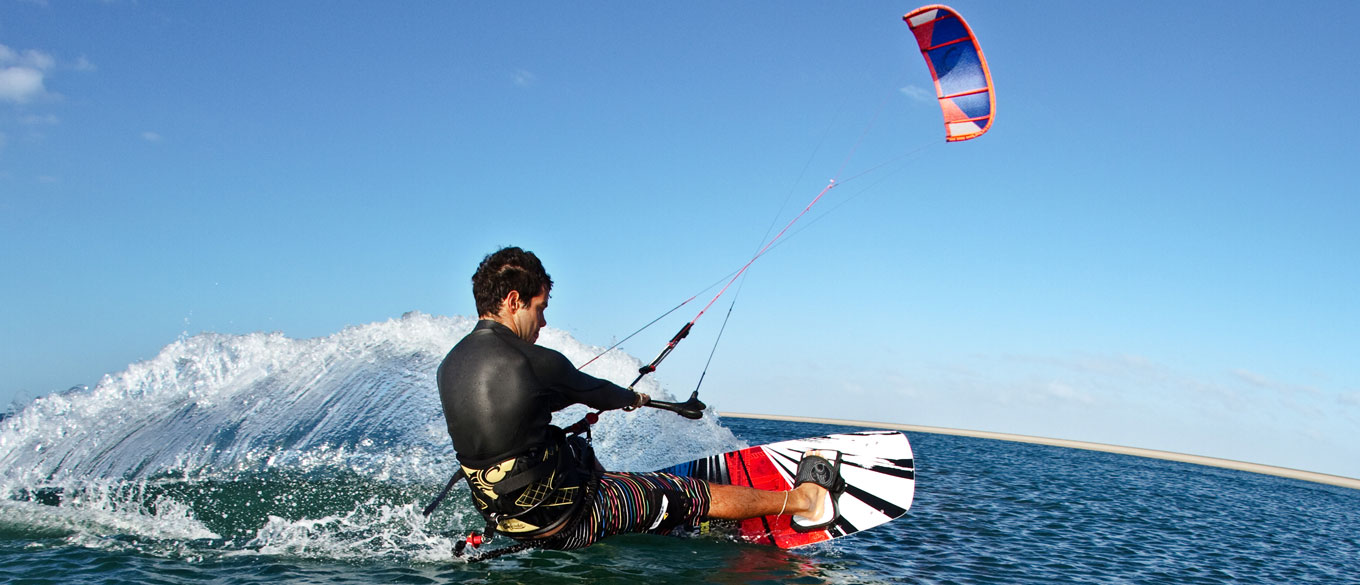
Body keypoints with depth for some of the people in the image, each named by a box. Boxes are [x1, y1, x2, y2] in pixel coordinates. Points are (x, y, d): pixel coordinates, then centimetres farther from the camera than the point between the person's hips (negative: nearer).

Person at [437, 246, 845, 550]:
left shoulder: (449, 366, -1)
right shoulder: (534, 361, -23)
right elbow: (593, 391, -4)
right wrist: (633, 398, 21)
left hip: (508, 521, 8)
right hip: (569, 518, -8)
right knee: (699, 495, 7)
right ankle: (803, 499, 26)